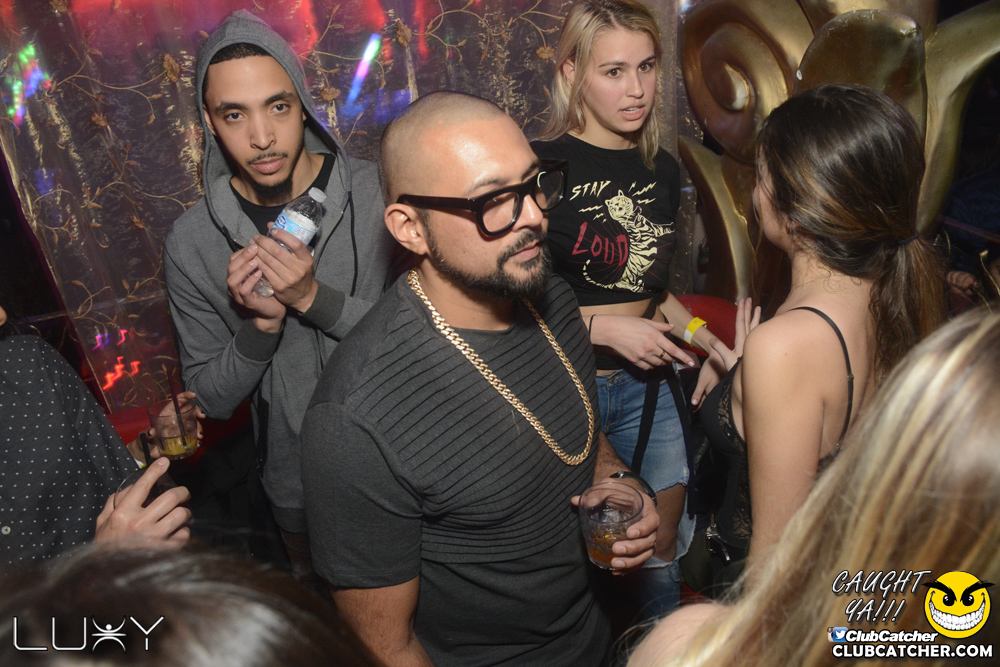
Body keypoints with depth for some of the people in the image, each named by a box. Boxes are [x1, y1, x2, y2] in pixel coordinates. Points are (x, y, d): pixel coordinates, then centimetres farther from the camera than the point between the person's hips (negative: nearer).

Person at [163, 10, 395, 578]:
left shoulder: (383, 195, -17)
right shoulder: (192, 244, -13)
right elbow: (213, 401, -8)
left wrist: (317, 298, -30)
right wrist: (259, 324, -27)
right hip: (298, 489, 1)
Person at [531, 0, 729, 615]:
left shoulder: (662, 170, 7)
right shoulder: (541, 166, -13)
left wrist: (708, 343, 4)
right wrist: (604, 328, -20)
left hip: (647, 384, 6)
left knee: (663, 539, 17)